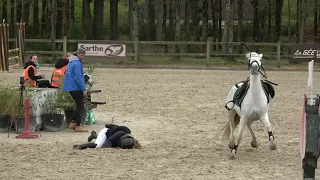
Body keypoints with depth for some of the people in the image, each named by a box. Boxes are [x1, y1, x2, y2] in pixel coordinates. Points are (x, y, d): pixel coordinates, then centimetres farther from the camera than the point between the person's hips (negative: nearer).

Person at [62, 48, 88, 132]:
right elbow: (78, 78, -20)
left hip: (71, 88, 10)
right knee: (80, 106, -3)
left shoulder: (71, 63, 16)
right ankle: (78, 126, -2)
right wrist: (84, 89, -18)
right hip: (76, 88, -10)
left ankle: (72, 123, 17)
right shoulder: (77, 64, -15)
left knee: (79, 106, 17)